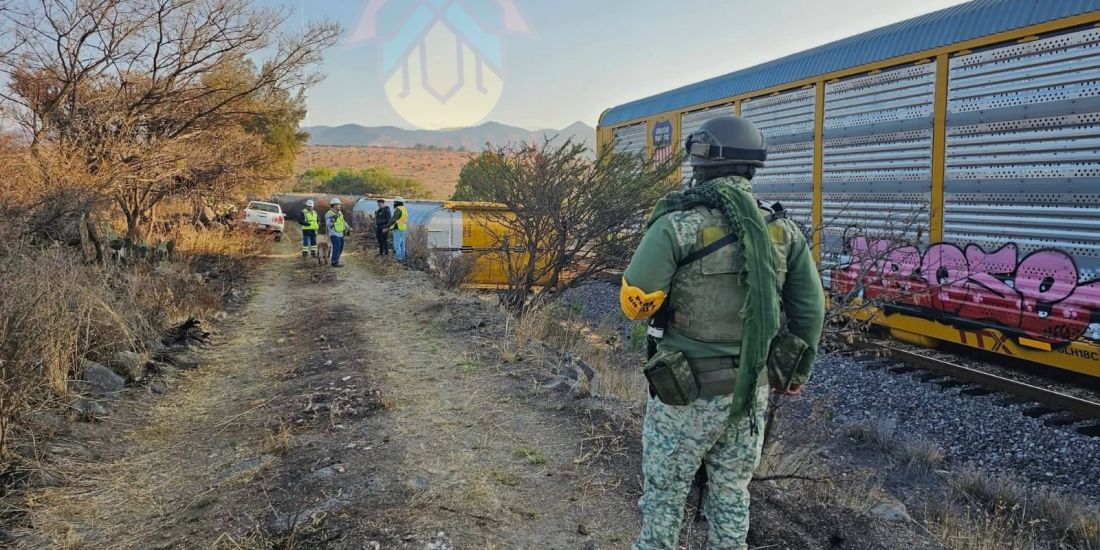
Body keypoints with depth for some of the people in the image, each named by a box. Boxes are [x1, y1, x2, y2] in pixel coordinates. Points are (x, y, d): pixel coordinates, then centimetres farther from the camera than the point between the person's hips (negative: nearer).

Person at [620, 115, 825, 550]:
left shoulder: (678, 226, -18)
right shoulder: (784, 231, -1)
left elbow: (635, 303, -14)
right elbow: (810, 310, 5)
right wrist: (797, 371, 18)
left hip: (689, 389, -5)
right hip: (753, 389, 5)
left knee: (664, 491, 14)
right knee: (732, 491, 21)